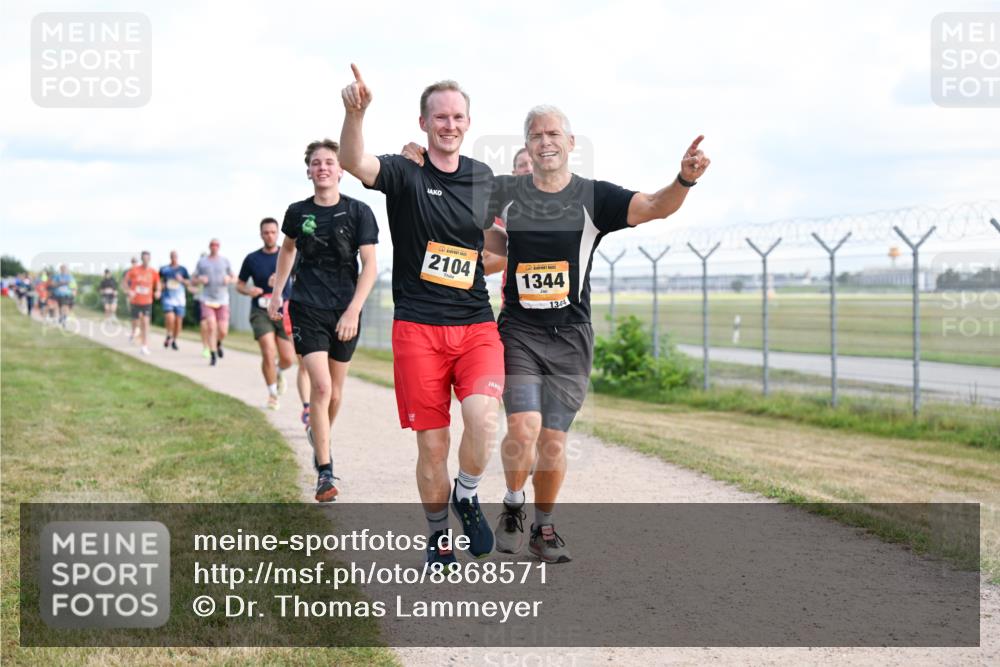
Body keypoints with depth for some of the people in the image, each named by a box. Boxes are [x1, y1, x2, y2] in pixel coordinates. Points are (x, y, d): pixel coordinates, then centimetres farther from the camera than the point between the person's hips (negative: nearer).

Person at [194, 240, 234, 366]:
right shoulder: (202, 262, 6)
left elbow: (234, 278, 14)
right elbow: (194, 279, 12)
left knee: (223, 331, -5)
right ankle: (212, 354, -5)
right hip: (207, 300, -1)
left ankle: (218, 344, 30)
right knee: (211, 327, -16)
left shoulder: (225, 261, 8)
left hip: (222, 300, 1)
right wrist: (200, 279, -10)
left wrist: (228, 279, -8)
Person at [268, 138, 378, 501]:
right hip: (307, 308, -1)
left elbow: (370, 265, -7)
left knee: (335, 391, 11)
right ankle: (325, 473, -12)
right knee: (320, 386, -15)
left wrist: (353, 311, -17)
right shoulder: (297, 212, 2)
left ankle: (318, 434, 43)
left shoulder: (359, 212, -5)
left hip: (345, 311, 1)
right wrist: (277, 292, 20)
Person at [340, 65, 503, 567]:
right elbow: (355, 163, -26)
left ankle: (467, 496, 7)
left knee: (482, 417, -23)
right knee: (432, 446, 1)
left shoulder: (484, 177, 10)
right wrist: (355, 112, -43)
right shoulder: (405, 174, -3)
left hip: (476, 325, 2)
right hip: (418, 328, -2)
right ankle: (438, 535, 24)